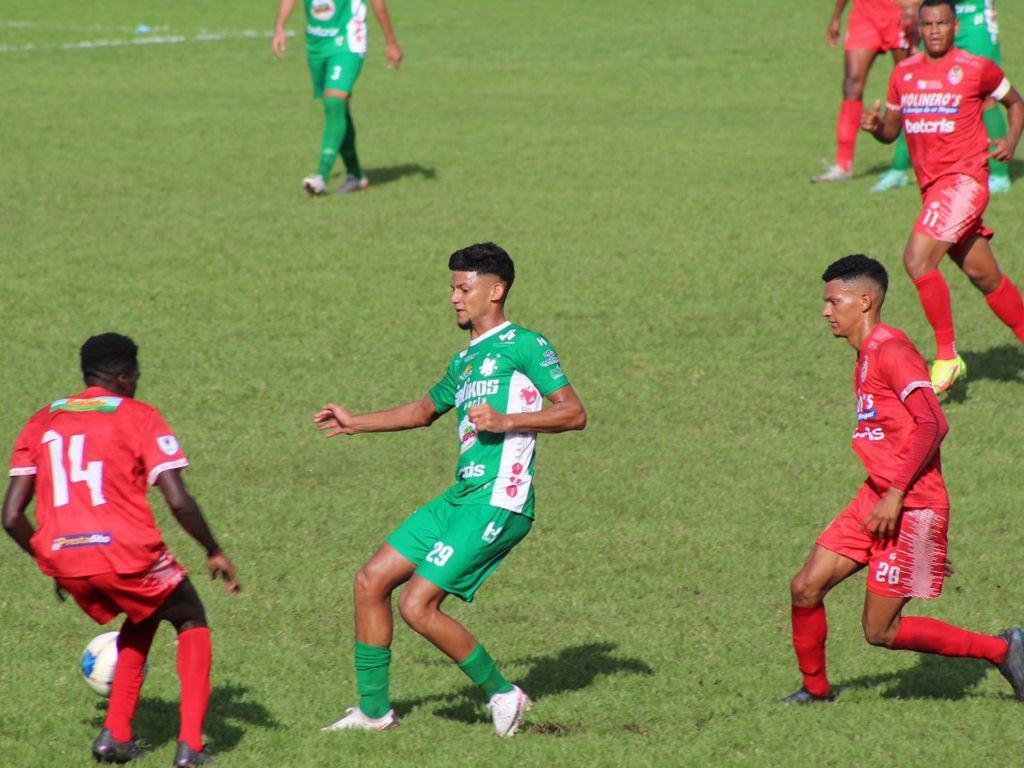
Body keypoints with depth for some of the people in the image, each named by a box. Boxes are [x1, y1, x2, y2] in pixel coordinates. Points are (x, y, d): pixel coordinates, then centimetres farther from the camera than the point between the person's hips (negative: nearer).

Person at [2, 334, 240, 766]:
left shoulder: (41, 424, 15)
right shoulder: (139, 417, 2)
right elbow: (179, 502, -8)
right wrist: (214, 553, 7)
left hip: (65, 562, 5)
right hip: (126, 554, -5)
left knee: (142, 620, 32)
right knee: (191, 621, 20)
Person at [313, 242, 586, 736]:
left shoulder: (523, 345, -5)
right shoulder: (465, 361, 21)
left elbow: (574, 414, -11)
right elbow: (425, 410, 39)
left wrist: (507, 421, -21)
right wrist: (355, 423, 33)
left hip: (497, 501, -9)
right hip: (461, 496, 9)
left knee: (417, 605, -14)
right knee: (371, 582, 6)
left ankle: (503, 694, 2)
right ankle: (373, 709, 15)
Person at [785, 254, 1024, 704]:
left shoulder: (891, 351, -16)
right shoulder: (867, 355, 15)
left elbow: (933, 426, -24)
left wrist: (896, 495, -25)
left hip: (911, 508, -9)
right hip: (876, 498, 9)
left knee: (881, 631, -5)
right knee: (805, 588, 3)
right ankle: (815, 689, 19)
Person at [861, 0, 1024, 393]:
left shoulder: (977, 69, -4)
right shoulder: (903, 73, 11)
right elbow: (892, 129, 19)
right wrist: (876, 126, -4)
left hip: (964, 179, -7)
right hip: (931, 184, 7)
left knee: (917, 259, -20)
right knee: (985, 276, 12)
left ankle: (947, 356, -13)